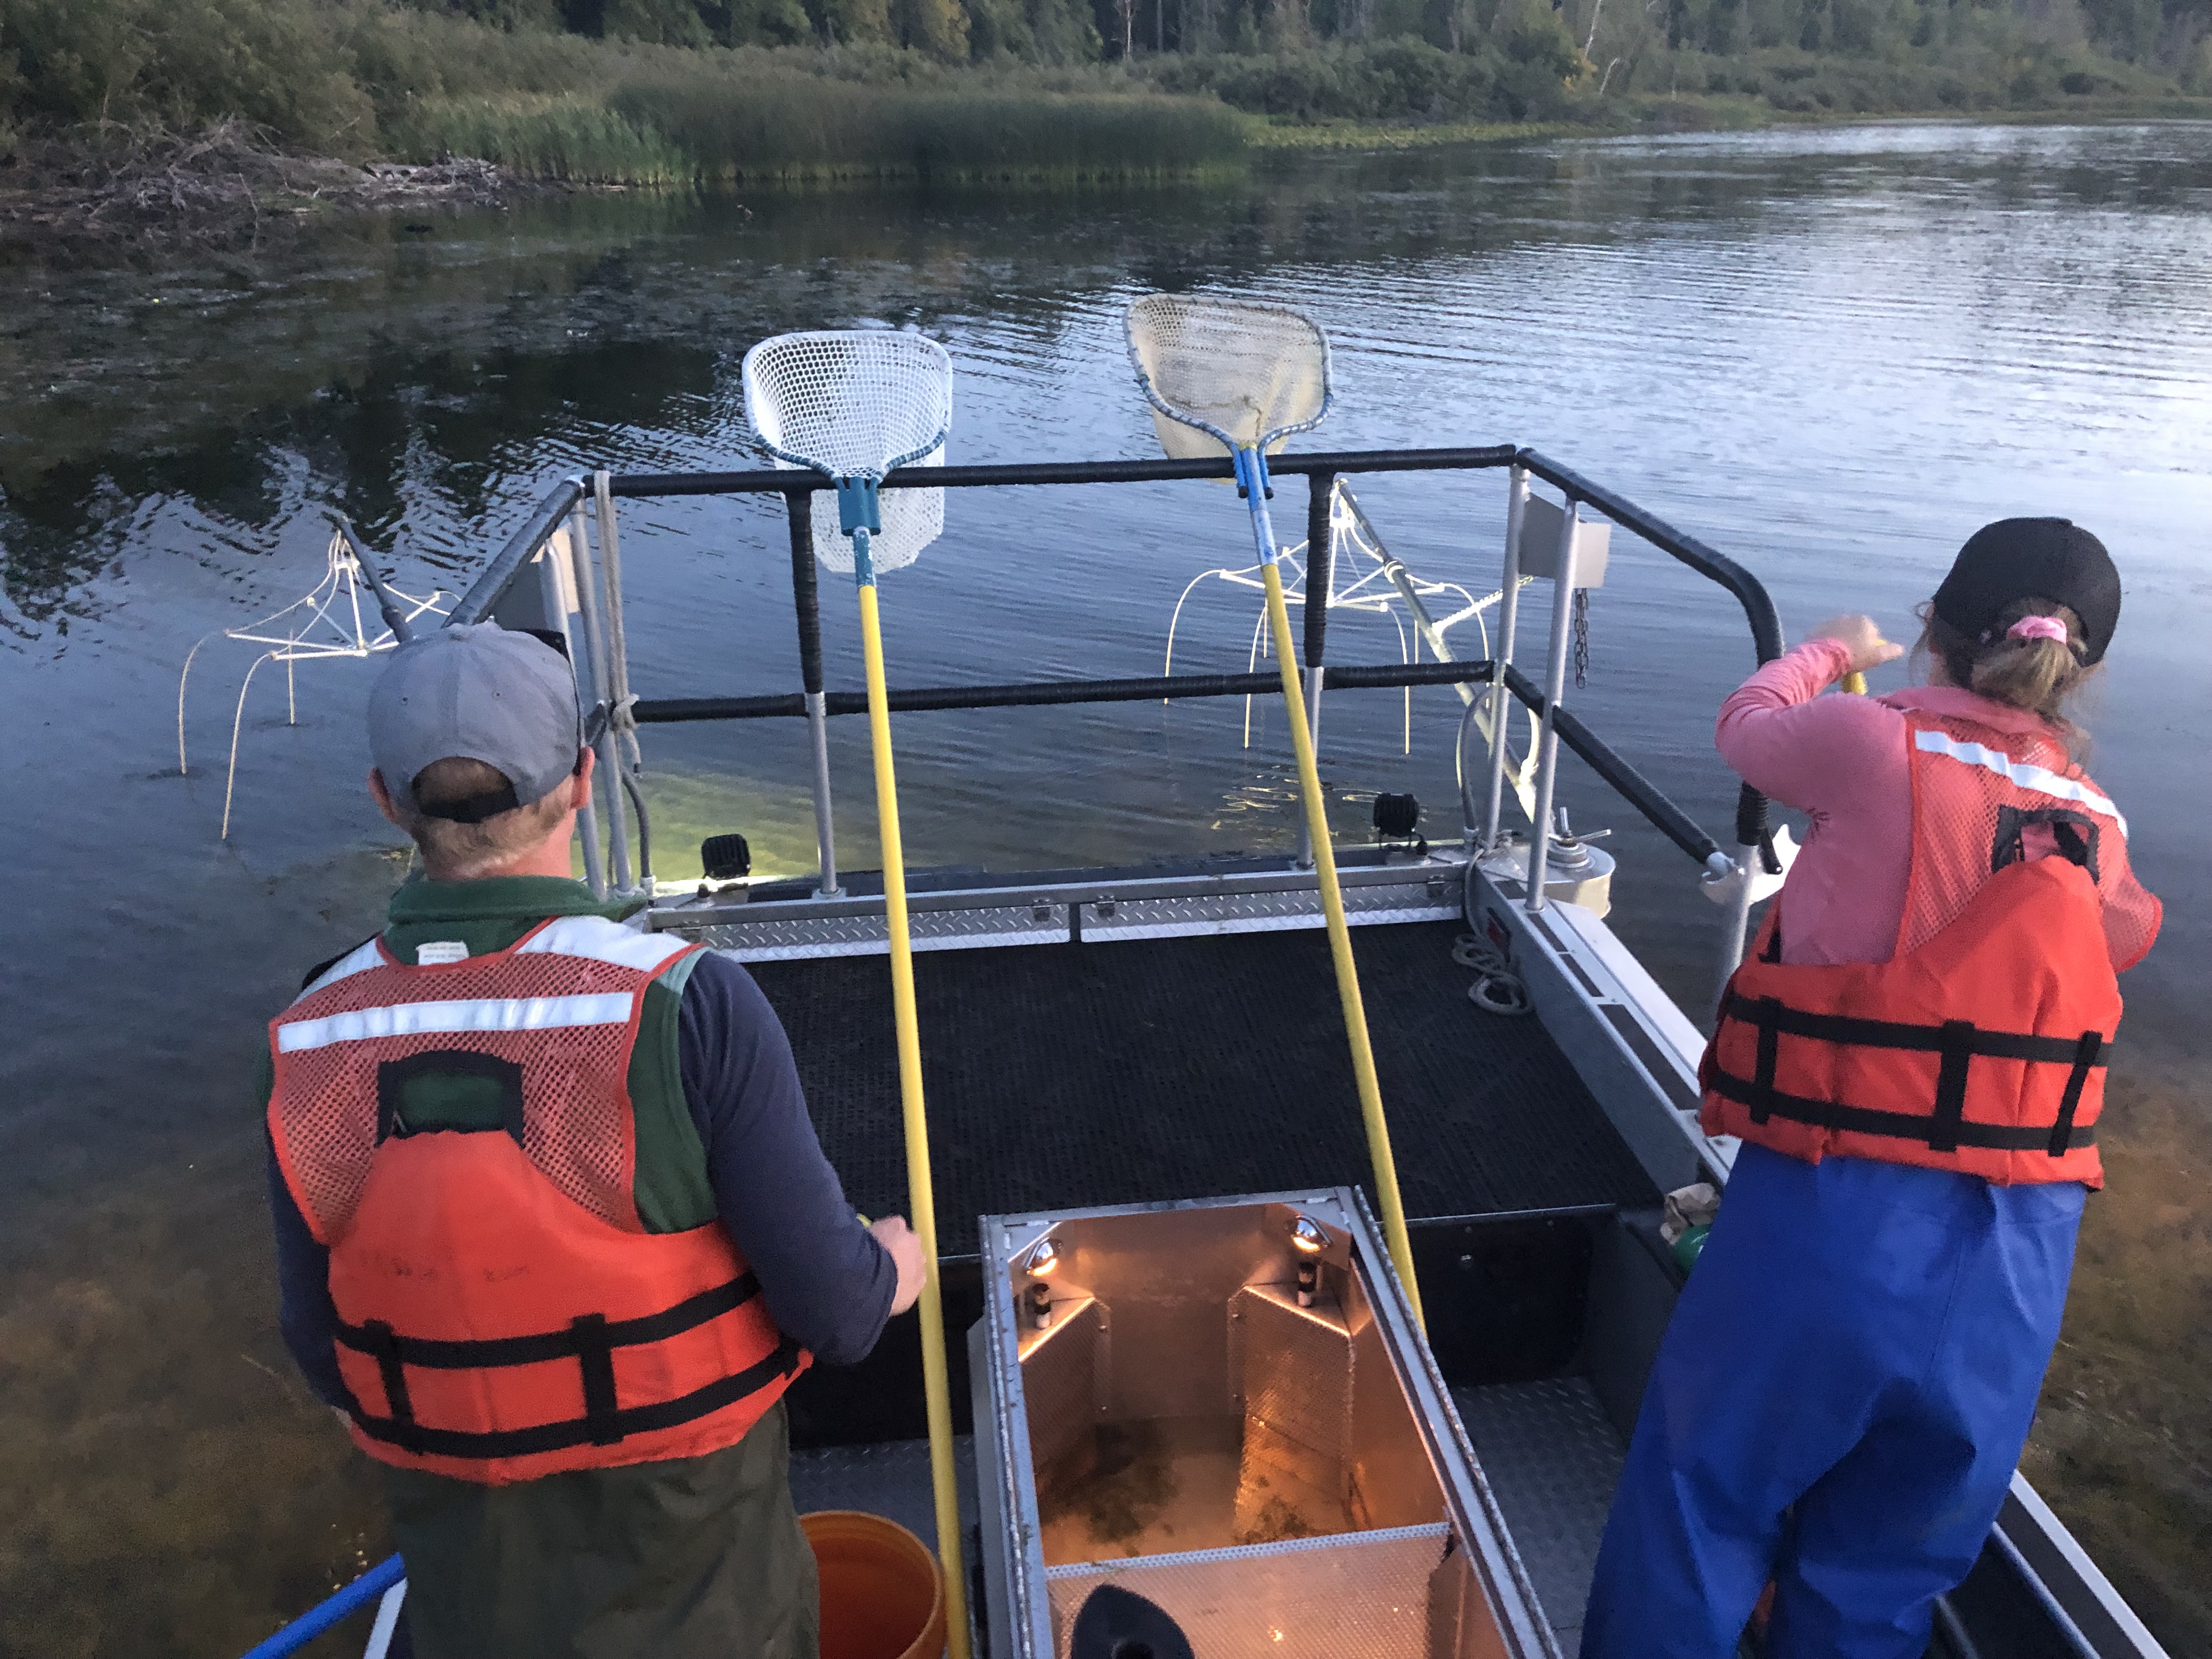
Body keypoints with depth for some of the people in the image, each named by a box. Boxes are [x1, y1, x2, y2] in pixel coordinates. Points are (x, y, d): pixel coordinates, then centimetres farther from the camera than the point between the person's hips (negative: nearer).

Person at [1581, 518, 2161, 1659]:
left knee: (1699, 1513, 14)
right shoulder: (2100, 828, 4)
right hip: (2014, 1266, 5)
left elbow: (1746, 728, 9)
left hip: (1830, 1226, -5)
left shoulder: (1875, 742, -10)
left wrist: (1831, 654, 30)